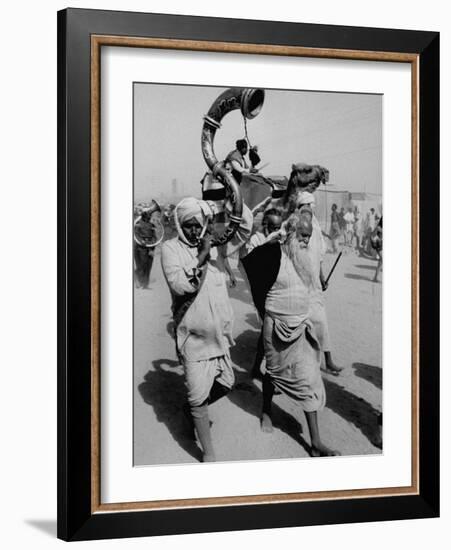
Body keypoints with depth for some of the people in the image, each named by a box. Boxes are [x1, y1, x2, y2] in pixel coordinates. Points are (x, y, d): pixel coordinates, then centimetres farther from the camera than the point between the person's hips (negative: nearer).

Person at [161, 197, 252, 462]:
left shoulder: (214, 243, 4)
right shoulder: (171, 248, -10)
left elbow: (246, 228, -2)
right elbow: (178, 284, -24)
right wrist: (202, 256, -25)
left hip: (219, 332, 5)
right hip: (194, 335, -5)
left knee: (224, 384, 19)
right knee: (199, 395, -1)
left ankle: (195, 408, 47)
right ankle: (209, 454, 11)